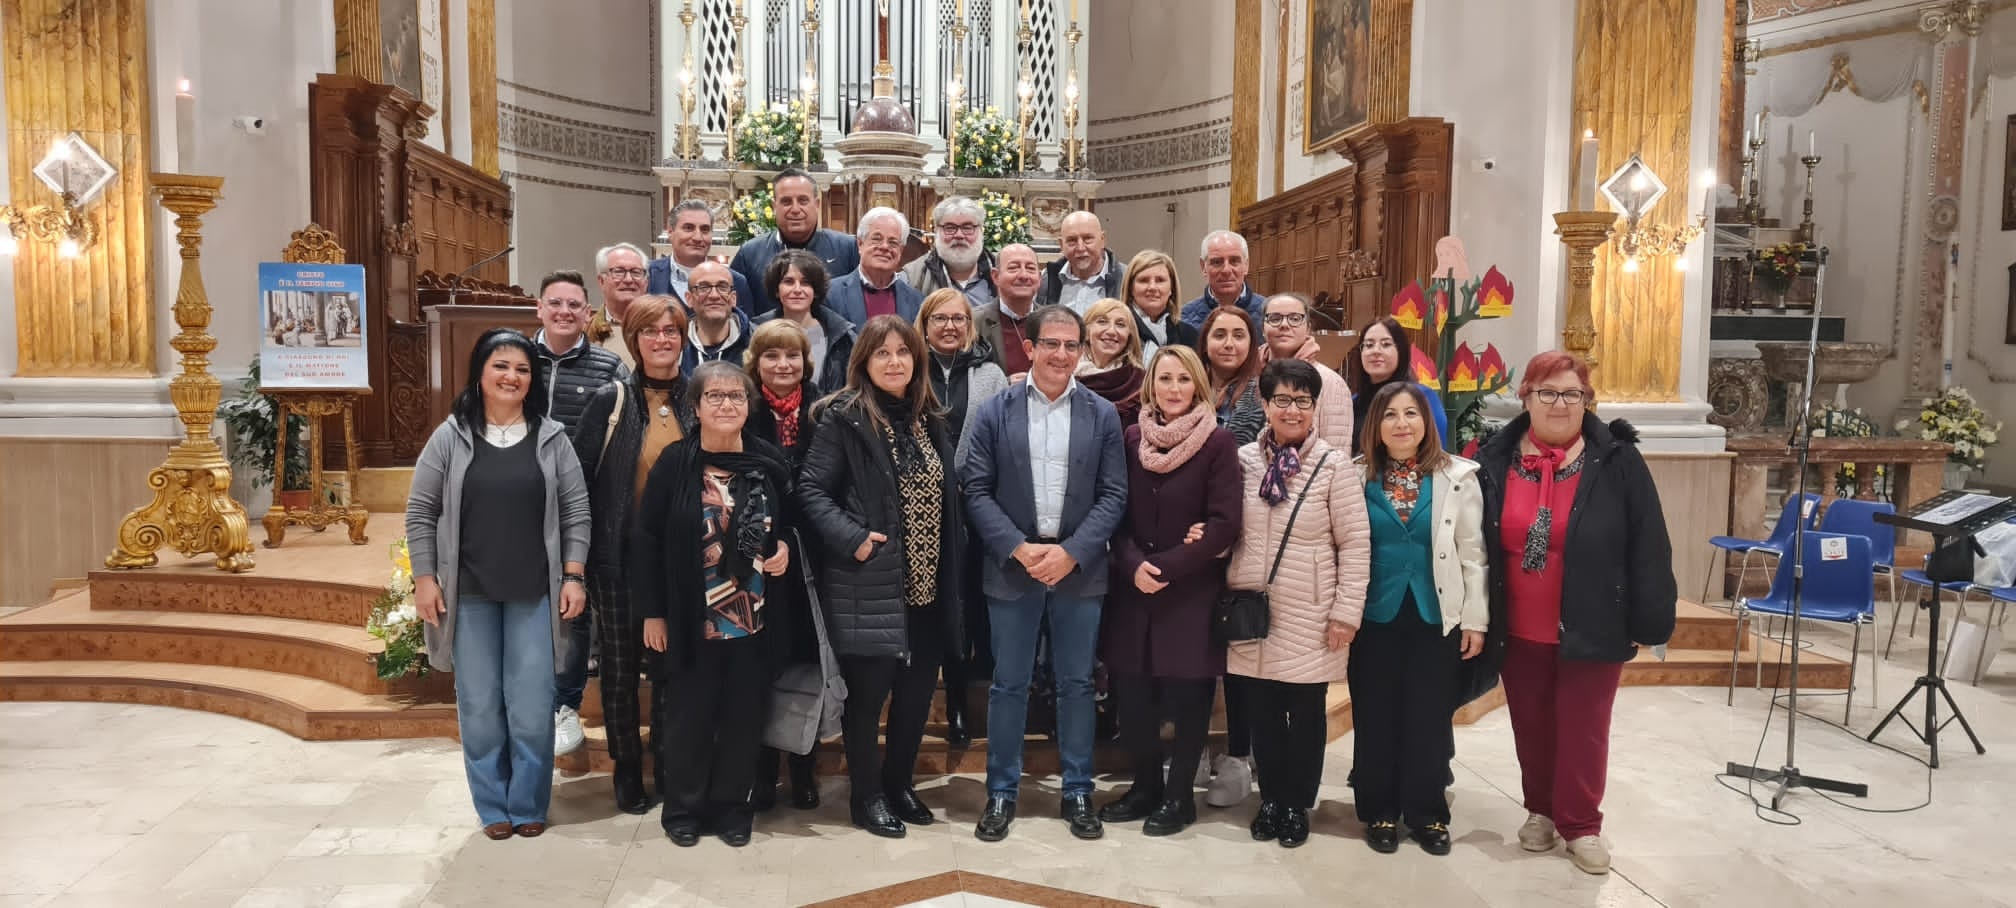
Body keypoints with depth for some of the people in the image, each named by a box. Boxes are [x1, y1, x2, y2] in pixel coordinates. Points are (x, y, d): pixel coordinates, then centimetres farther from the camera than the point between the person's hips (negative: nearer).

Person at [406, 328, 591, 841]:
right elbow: (420, 512, 3)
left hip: (534, 594, 0)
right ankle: (493, 807, 22)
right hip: (469, 593, 0)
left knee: (532, 706, 2)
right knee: (479, 705, 8)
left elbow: (575, 512, 3)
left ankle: (528, 805, 19)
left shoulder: (551, 439, 2)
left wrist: (573, 577, -4)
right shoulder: (451, 437, 1)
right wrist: (425, 579, -2)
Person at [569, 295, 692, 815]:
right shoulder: (610, 402, -4)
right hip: (619, 557, -2)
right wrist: (580, 554, -7)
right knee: (621, 667, 7)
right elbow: (578, 479, -4)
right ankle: (627, 771, 23)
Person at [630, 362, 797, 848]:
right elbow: (646, 538, -4)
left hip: (756, 617, 2)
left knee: (744, 715, 10)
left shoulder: (770, 461, 2)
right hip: (692, 619, -2)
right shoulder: (675, 462, -5)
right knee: (689, 714, 8)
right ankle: (683, 808, 25)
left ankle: (732, 806, 26)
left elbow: (791, 521, 17)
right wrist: (652, 612, -6)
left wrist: (785, 547, -6)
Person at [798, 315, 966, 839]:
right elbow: (811, 491, -10)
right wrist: (852, 539, -21)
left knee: (918, 692, 12)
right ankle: (866, 795, 21)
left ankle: (899, 783, 31)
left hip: (927, 585, 6)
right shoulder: (844, 418, -7)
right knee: (867, 693, 3)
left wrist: (949, 572, 10)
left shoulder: (929, 421, 13)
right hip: (868, 586, -6)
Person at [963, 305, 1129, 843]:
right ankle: (1002, 792, 21)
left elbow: (1113, 496, -1)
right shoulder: (994, 413, 0)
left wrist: (1071, 552, -13)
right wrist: (1019, 549, -14)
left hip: (1079, 569, 1)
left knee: (1076, 683, 10)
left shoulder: (1103, 415, 3)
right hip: (1012, 568, -1)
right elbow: (977, 492, -3)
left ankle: (1078, 790, 24)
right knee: (1009, 684, 8)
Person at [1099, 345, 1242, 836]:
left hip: (1193, 591, -3)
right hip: (1133, 588, 3)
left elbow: (1224, 524, -10)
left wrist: (1166, 567, -14)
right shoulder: (1132, 438, 5)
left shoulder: (1219, 443, -6)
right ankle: (1145, 786, 26)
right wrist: (1133, 565, -11)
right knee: (1132, 696, 6)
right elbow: (1118, 512, 5)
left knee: (1187, 697, 4)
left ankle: (1179, 795, 22)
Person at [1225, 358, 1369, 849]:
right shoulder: (1244, 460, 3)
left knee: (1304, 714, 8)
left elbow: (1355, 544, -6)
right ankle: (1270, 799, 28)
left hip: (1308, 617, -3)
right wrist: (1215, 569, 1)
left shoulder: (1334, 466, -7)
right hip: (1250, 610, 3)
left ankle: (1297, 806, 25)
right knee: (1261, 713, 11)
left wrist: (1346, 612, -9)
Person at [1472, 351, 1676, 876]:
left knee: (1583, 729, 6)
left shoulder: (1617, 460, -8)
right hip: (1519, 630, 2)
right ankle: (1541, 810, 33)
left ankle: (1581, 824, 23)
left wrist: (1648, 622, -8)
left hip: (1591, 628, -2)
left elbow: (1648, 547, -6)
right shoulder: (1495, 460, -2)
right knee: (1531, 726, 15)